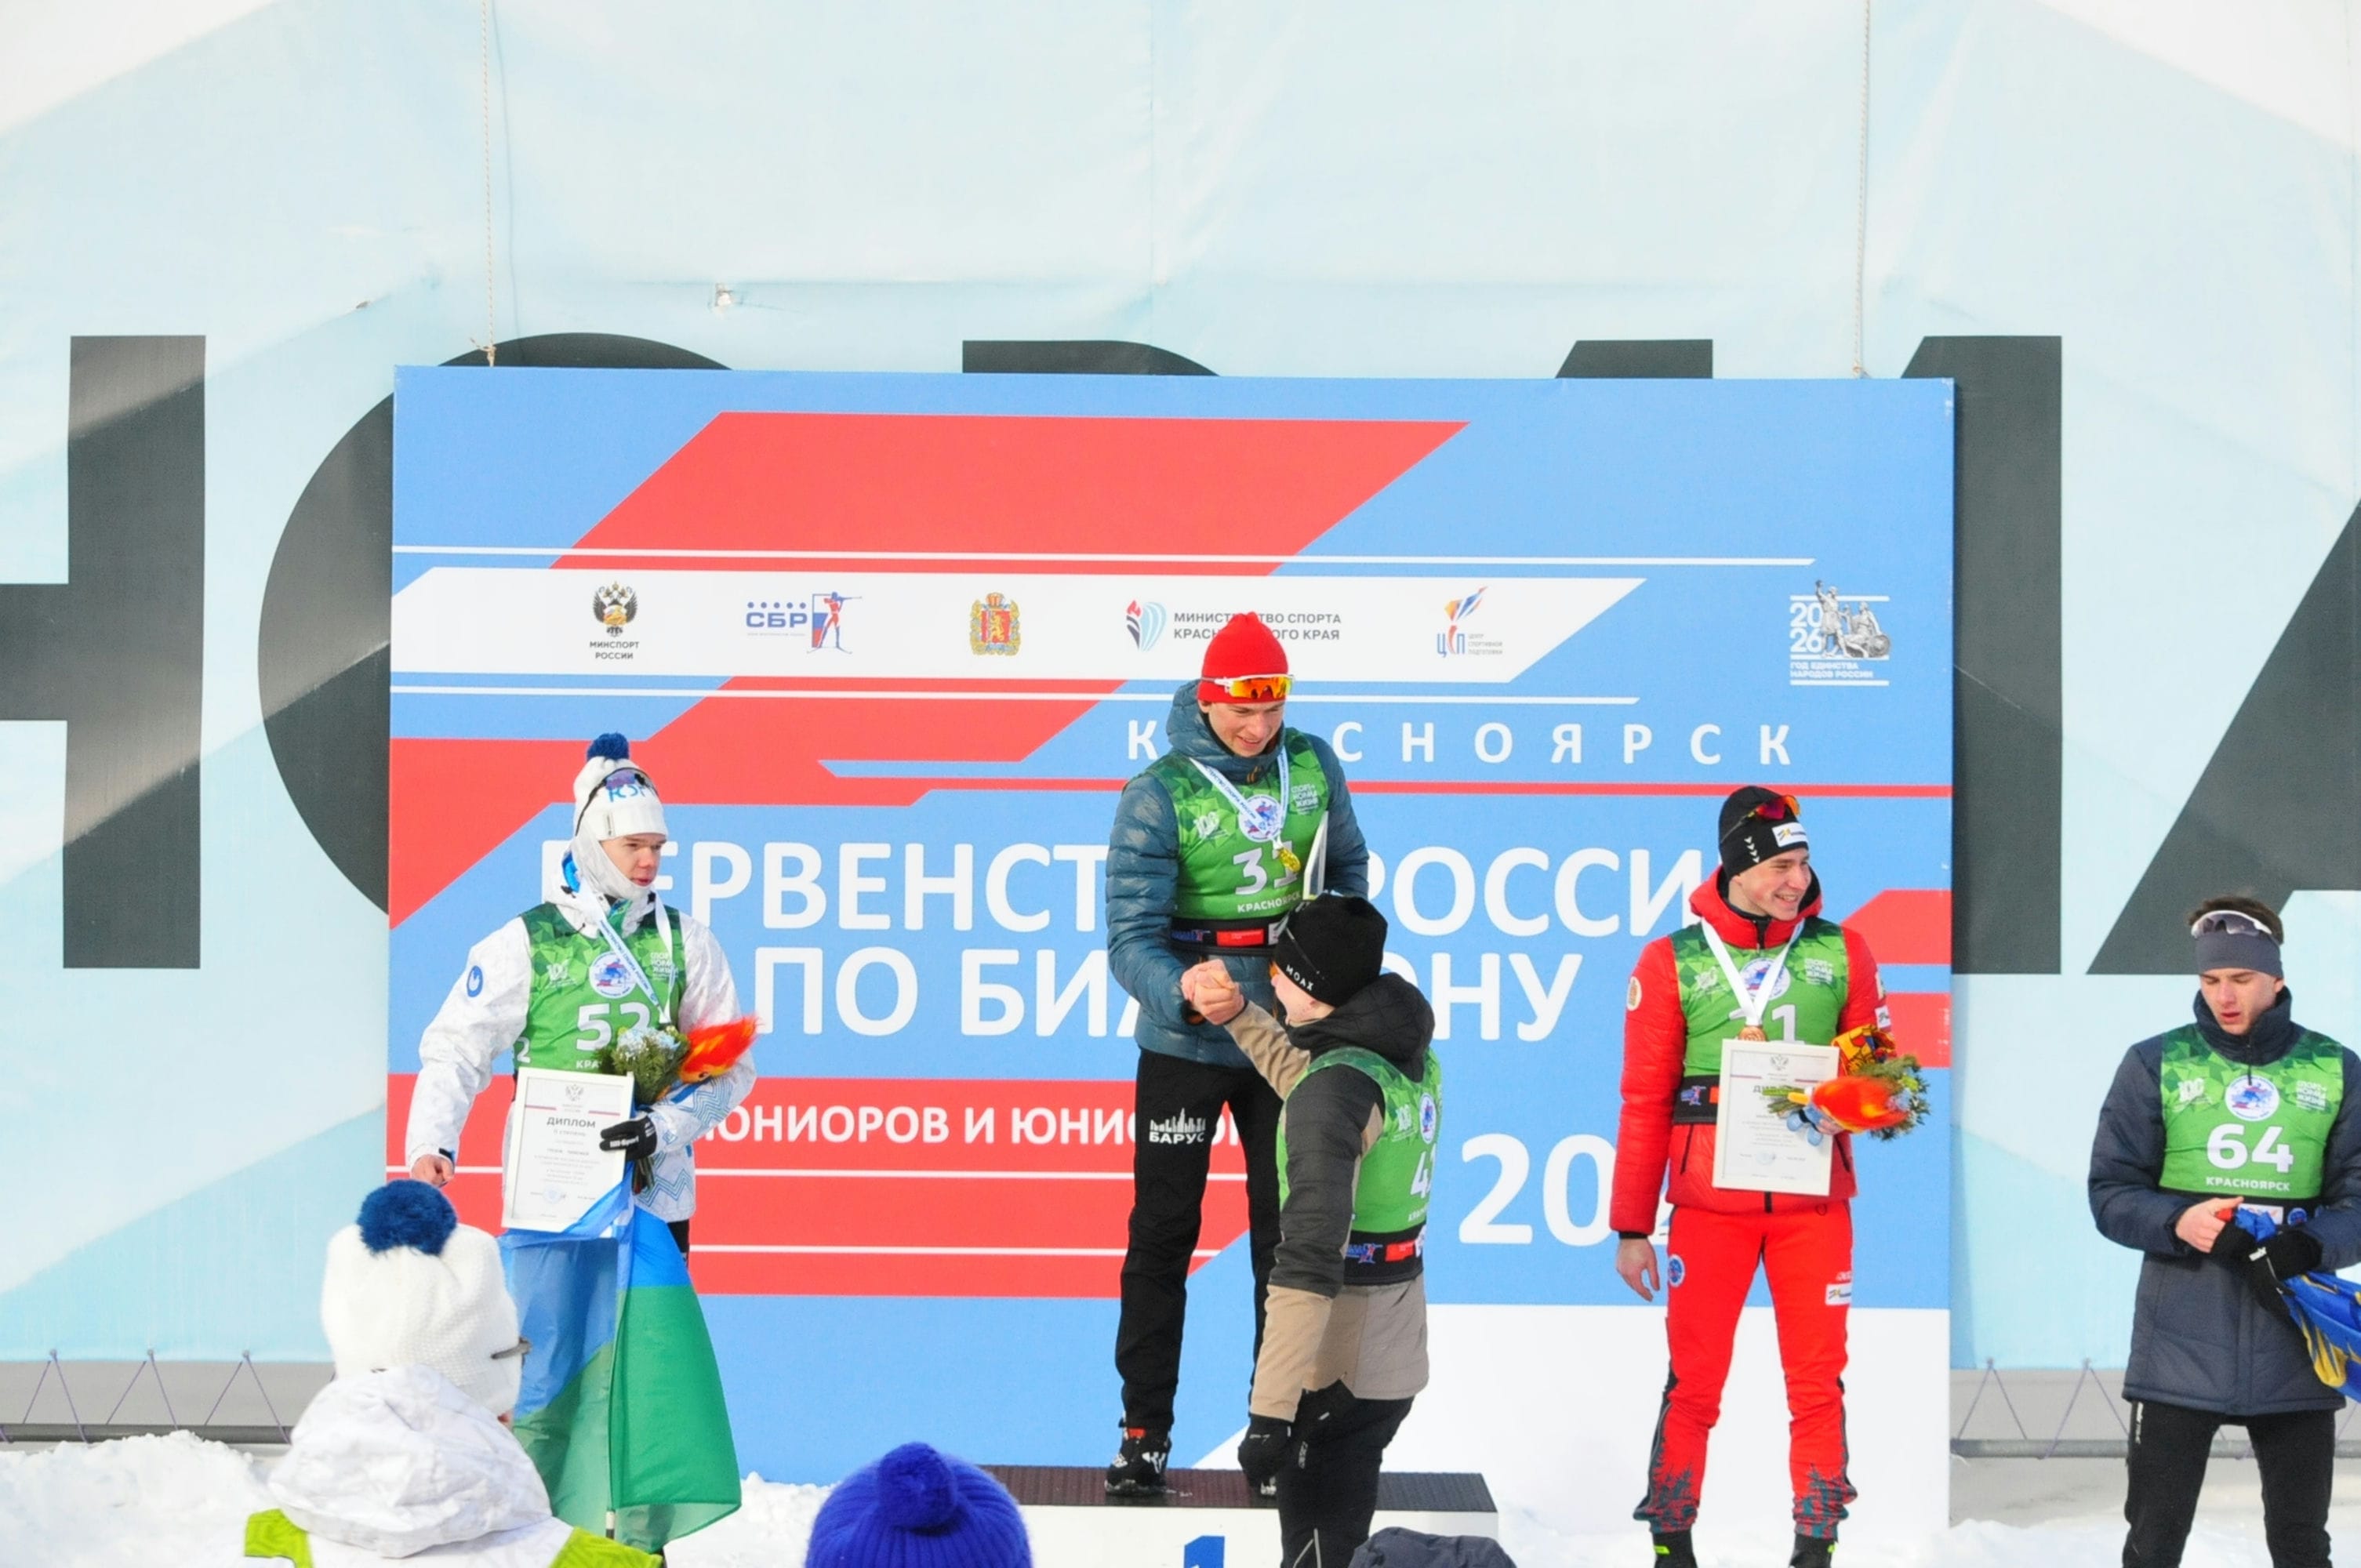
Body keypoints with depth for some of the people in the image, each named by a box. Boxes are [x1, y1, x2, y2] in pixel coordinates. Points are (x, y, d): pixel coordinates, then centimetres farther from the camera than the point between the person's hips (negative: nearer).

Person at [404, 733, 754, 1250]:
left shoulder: (686, 943, 6)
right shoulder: (524, 944, -1)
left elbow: (731, 1067, 5)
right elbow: (456, 1051, -2)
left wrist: (668, 1125, -13)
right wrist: (431, 1145, -19)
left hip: (657, 1200, 2)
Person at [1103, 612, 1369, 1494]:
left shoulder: (1313, 768, -1)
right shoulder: (1159, 795, -15)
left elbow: (1347, 864, 18)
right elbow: (1131, 937, -21)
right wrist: (1186, 995, -40)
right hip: (1184, 1048, -4)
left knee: (1289, 1230, 9)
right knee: (1163, 1233, 2)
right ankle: (1145, 1429, 10)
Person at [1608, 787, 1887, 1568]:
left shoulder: (1841, 953, 6)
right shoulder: (1672, 962, 1)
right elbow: (1645, 1101, 4)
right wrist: (1631, 1226, 2)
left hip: (1813, 1201, 2)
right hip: (1709, 1204, -1)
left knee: (1818, 1379, 3)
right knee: (1694, 1380, 0)